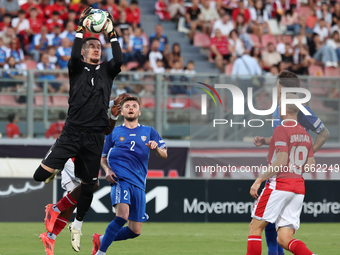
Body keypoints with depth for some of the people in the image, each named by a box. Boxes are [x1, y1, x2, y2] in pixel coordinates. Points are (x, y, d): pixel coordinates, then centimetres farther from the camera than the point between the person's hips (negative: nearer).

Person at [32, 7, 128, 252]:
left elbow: (119, 61, -9)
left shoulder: (106, 70, 12)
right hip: (72, 133, -2)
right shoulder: (77, 68, 7)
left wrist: (112, 33, -7)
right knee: (41, 174, -15)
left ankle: (77, 227, 24)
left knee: (88, 185, 6)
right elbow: (74, 56, -15)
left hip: (95, 137, 2)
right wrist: (81, 28, -13)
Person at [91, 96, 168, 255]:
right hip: (120, 179, -3)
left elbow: (164, 155, 10)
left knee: (135, 231, 0)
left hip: (139, 183, 4)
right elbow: (103, 157, 21)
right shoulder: (113, 133, 13)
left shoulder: (149, 132, 16)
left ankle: (101, 240, 22)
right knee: (122, 215, -31)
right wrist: (107, 170, -1)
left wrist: (156, 148, -13)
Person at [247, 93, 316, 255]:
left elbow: (281, 162, -17)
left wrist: (260, 180, -14)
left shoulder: (281, 130, -8)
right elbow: (309, 167, 14)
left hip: (279, 184, -7)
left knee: (255, 228, 2)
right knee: (284, 239, 4)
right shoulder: (305, 134, 15)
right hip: (299, 188, 7)